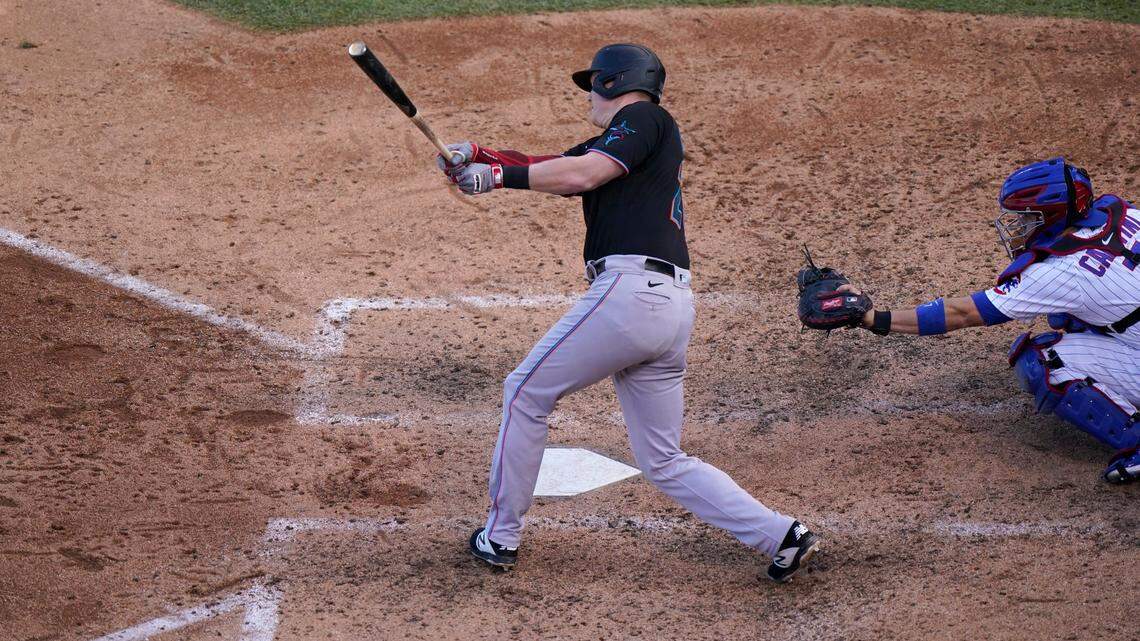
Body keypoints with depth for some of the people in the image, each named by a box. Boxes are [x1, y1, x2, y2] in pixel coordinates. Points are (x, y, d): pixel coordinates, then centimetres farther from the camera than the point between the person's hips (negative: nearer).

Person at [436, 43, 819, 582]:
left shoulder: (644, 118, 1)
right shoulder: (612, 146, 28)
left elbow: (580, 174, -12)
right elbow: (550, 168, 21)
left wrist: (499, 175, -7)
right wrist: (480, 156, 7)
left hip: (630, 290, -9)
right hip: (674, 308, 9)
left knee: (526, 393, 7)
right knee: (664, 462, 10)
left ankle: (500, 536, 14)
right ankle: (781, 535, 1)